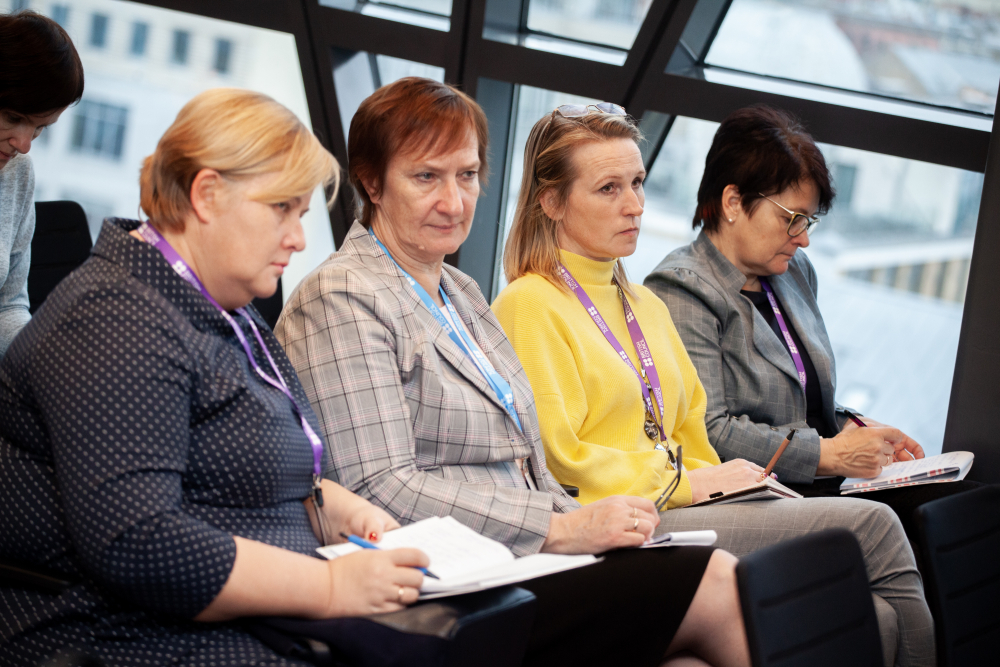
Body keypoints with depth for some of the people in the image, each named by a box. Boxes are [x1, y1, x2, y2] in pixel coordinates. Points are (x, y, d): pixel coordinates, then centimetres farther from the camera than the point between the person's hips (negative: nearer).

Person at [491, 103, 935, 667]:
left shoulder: (647, 305, 25)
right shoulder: (529, 306, -3)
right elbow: (556, 457, -11)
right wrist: (684, 481, -10)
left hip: (679, 511, 8)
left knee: (875, 618, -17)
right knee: (871, 526, -18)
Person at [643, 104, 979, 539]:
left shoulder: (795, 272, 20)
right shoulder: (683, 291, -8)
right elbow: (707, 434, -18)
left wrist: (852, 428, 7)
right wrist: (828, 453, -15)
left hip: (819, 486, 8)